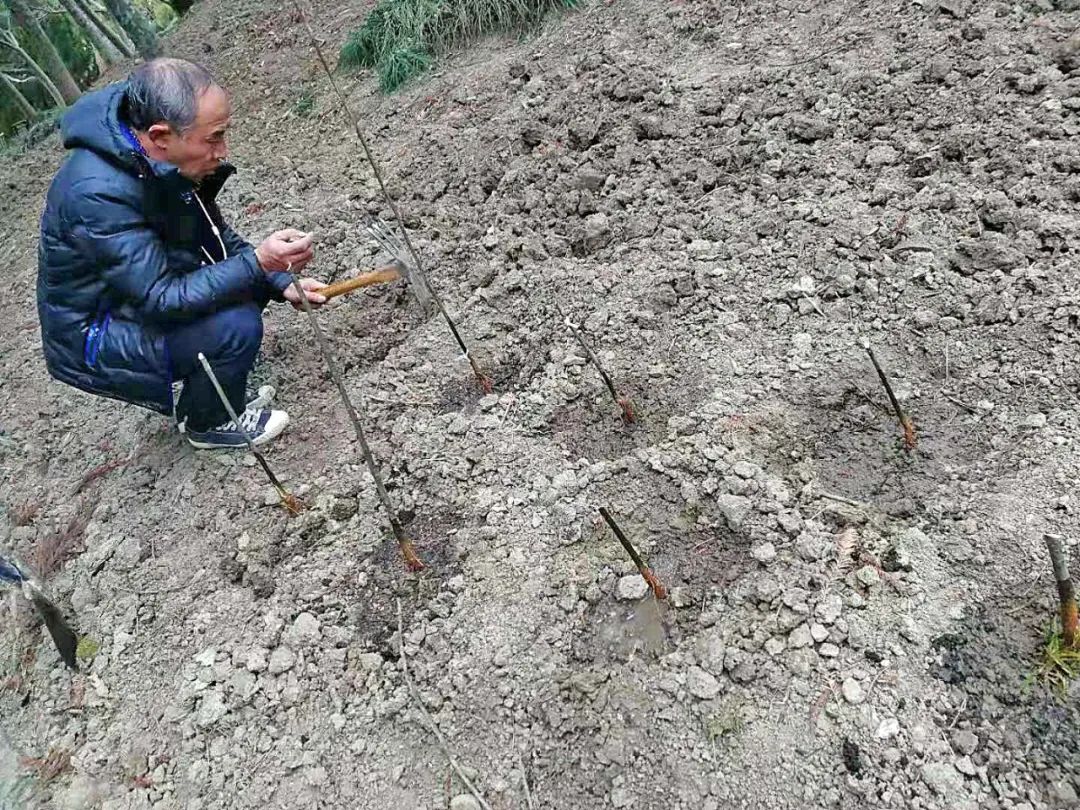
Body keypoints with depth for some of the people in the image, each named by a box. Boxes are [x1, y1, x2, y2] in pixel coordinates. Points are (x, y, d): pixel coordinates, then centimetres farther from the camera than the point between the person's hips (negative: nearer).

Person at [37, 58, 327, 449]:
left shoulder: (160, 159, -8)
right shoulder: (98, 193, -33)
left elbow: (217, 237, 3)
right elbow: (162, 299, -32)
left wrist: (281, 283, -8)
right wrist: (257, 263, -37)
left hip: (146, 293, 9)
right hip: (92, 339, -8)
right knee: (236, 325, -27)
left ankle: (185, 384, 15)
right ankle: (207, 422, 3)